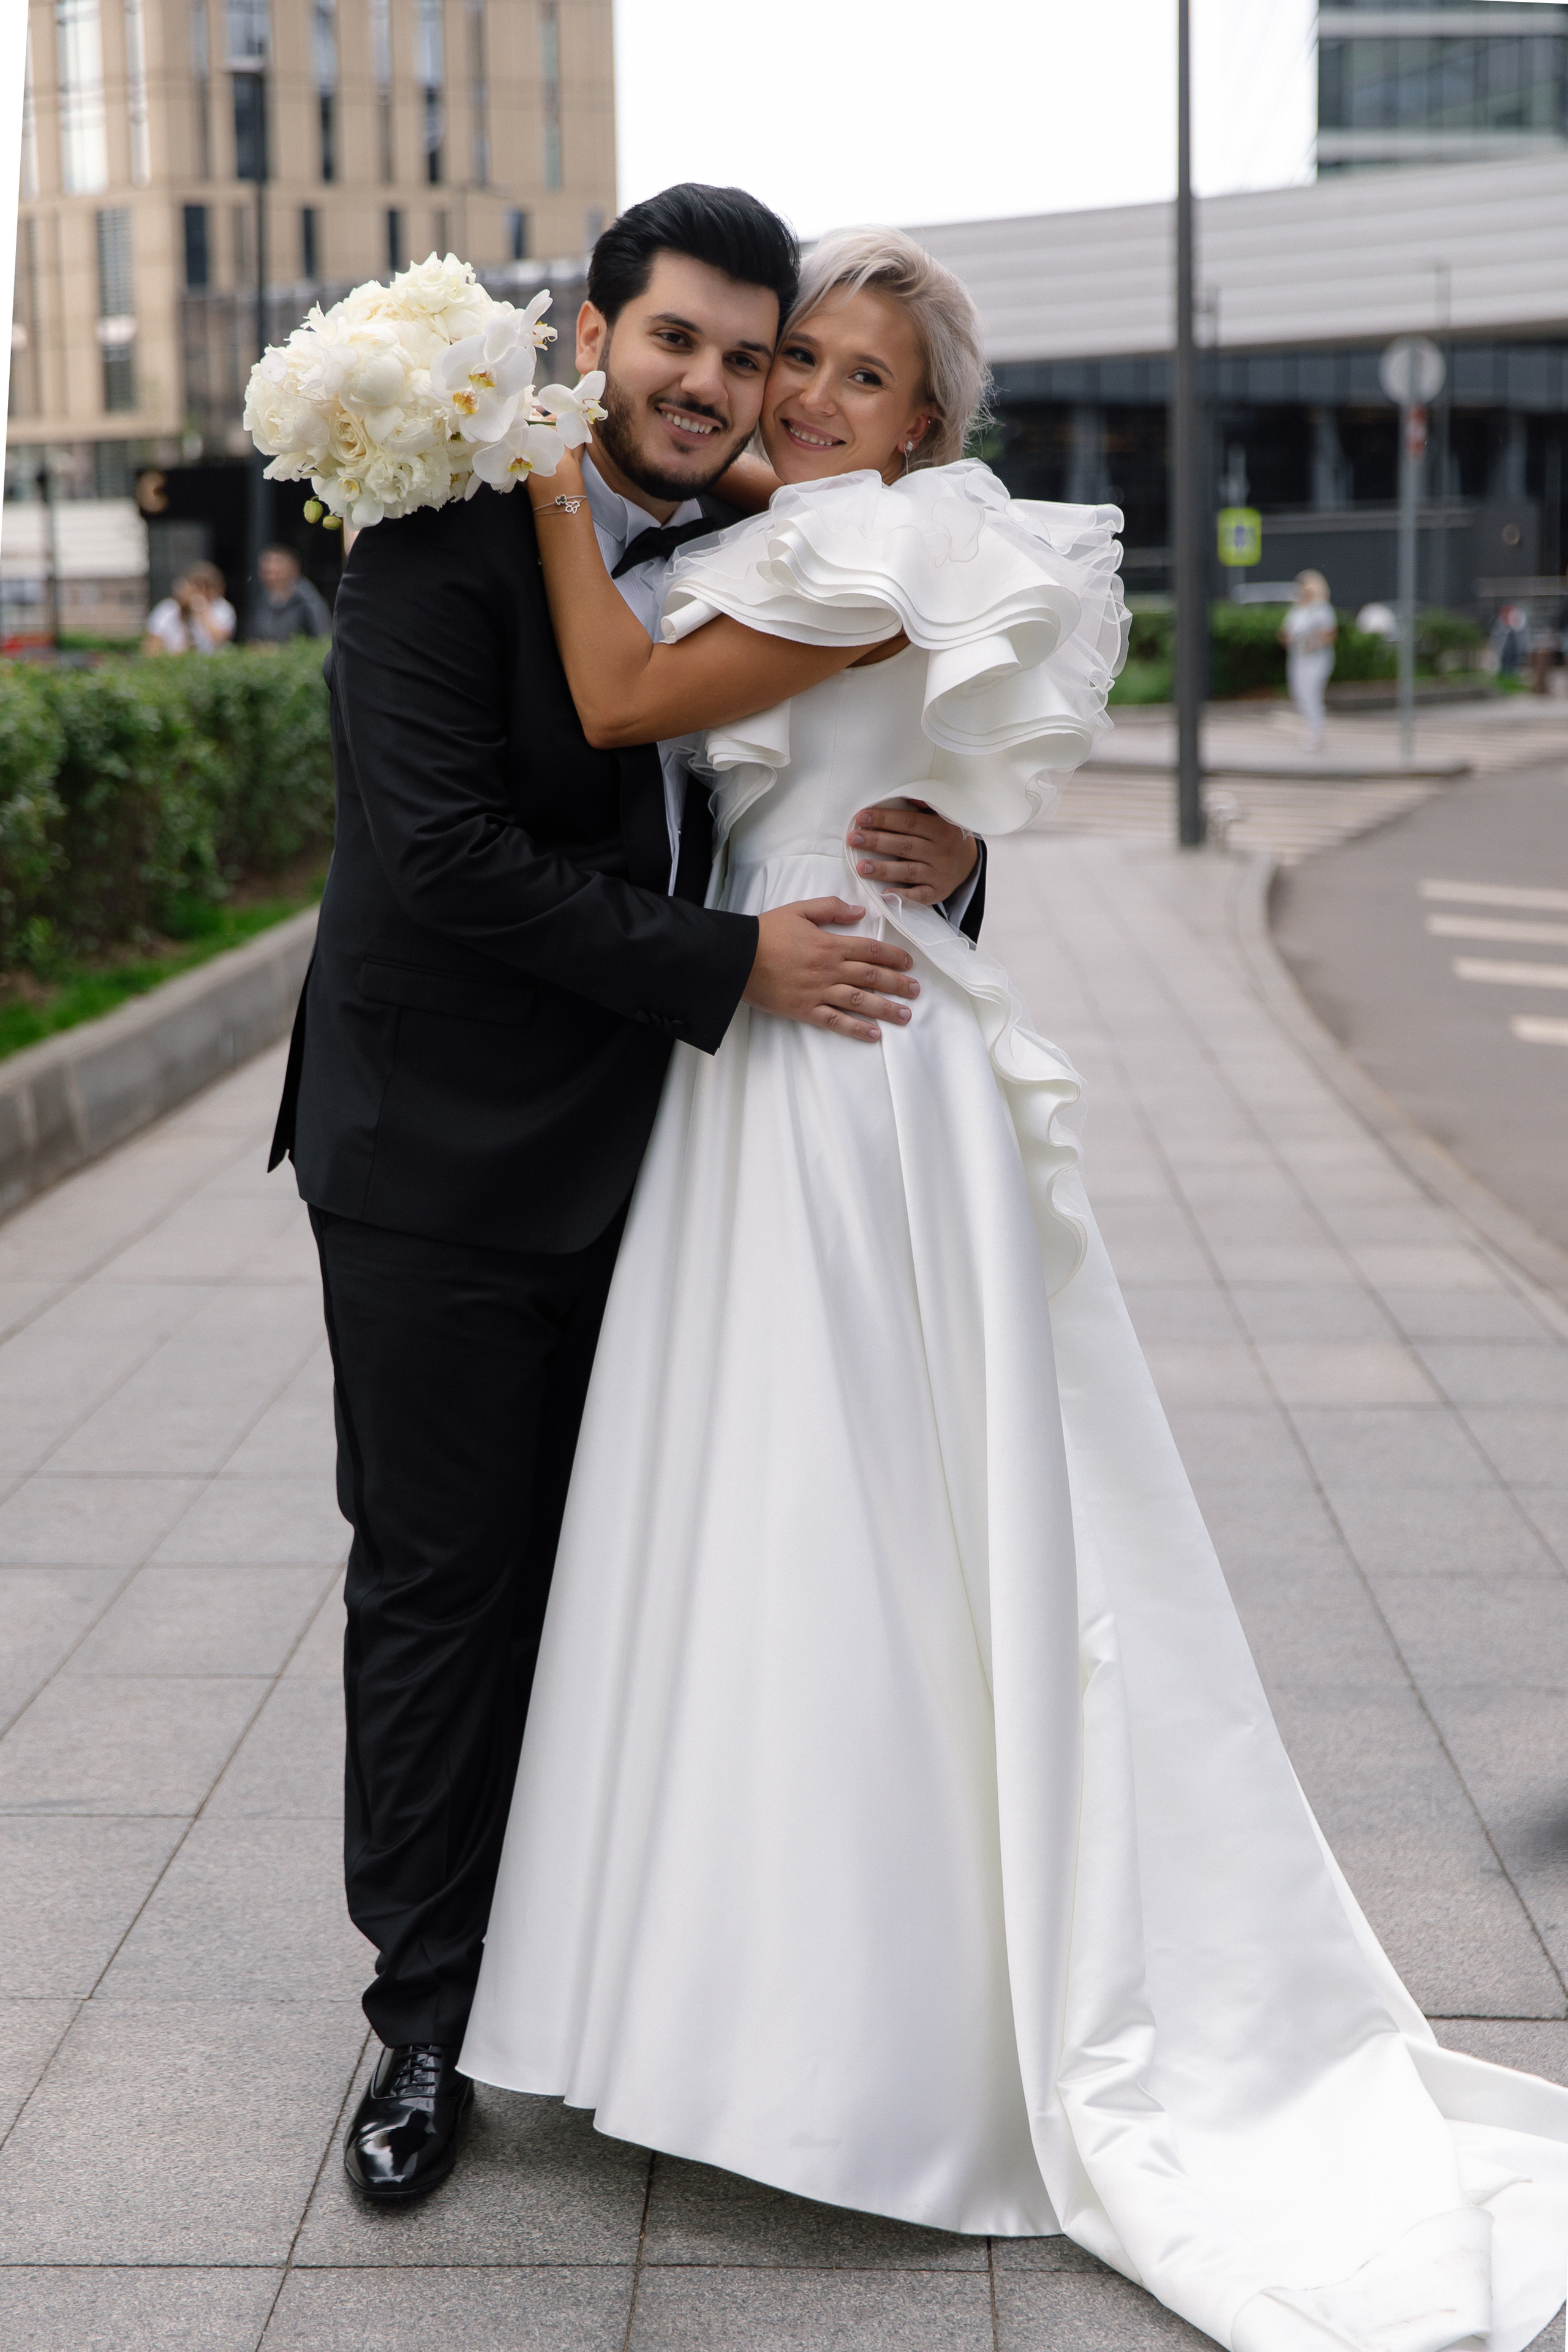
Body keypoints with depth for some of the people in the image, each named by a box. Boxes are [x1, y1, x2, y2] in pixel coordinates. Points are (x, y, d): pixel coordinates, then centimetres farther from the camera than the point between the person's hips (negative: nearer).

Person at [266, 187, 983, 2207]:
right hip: (443, 1152, -5)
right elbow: (440, 849, -22)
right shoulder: (443, 541, -13)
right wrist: (730, 965, -22)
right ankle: (427, 2015, 19)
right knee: (439, 1582, 4)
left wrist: (947, 848, -10)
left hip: (637, 1156, 5)